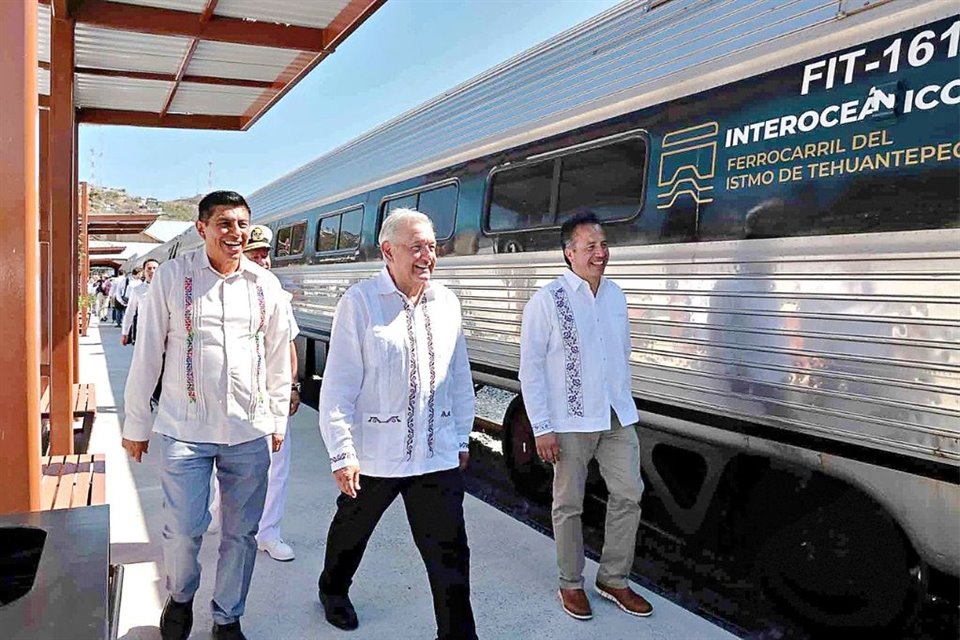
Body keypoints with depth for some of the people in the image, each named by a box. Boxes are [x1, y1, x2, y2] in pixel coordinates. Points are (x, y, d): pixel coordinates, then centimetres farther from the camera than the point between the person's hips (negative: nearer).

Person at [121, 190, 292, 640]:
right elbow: (147, 355, 0)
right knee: (184, 528, 3)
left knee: (242, 532, 10)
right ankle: (180, 598, 36)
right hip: (184, 430, -2)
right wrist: (136, 423, 3)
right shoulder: (171, 277, -4)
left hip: (250, 433, 2)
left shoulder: (266, 285, 3)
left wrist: (278, 418, 13)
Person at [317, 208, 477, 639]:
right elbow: (338, 386, -12)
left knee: (449, 553, 3)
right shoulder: (359, 303, -12)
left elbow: (460, 378, 8)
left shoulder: (446, 303, 2)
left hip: (438, 455, 3)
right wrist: (342, 453, -13)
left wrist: (462, 438, 12)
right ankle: (333, 591, 52)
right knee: (351, 532, 23)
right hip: (374, 454, -2)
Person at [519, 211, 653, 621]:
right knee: (569, 505, 7)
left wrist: (624, 404, 16)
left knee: (628, 495, 9)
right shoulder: (547, 300, -10)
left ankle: (613, 580, 27)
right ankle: (571, 585, 25)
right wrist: (542, 428, -14)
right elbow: (530, 368, -11)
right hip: (570, 423, -5)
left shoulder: (615, 295, 8)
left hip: (617, 418, 6)